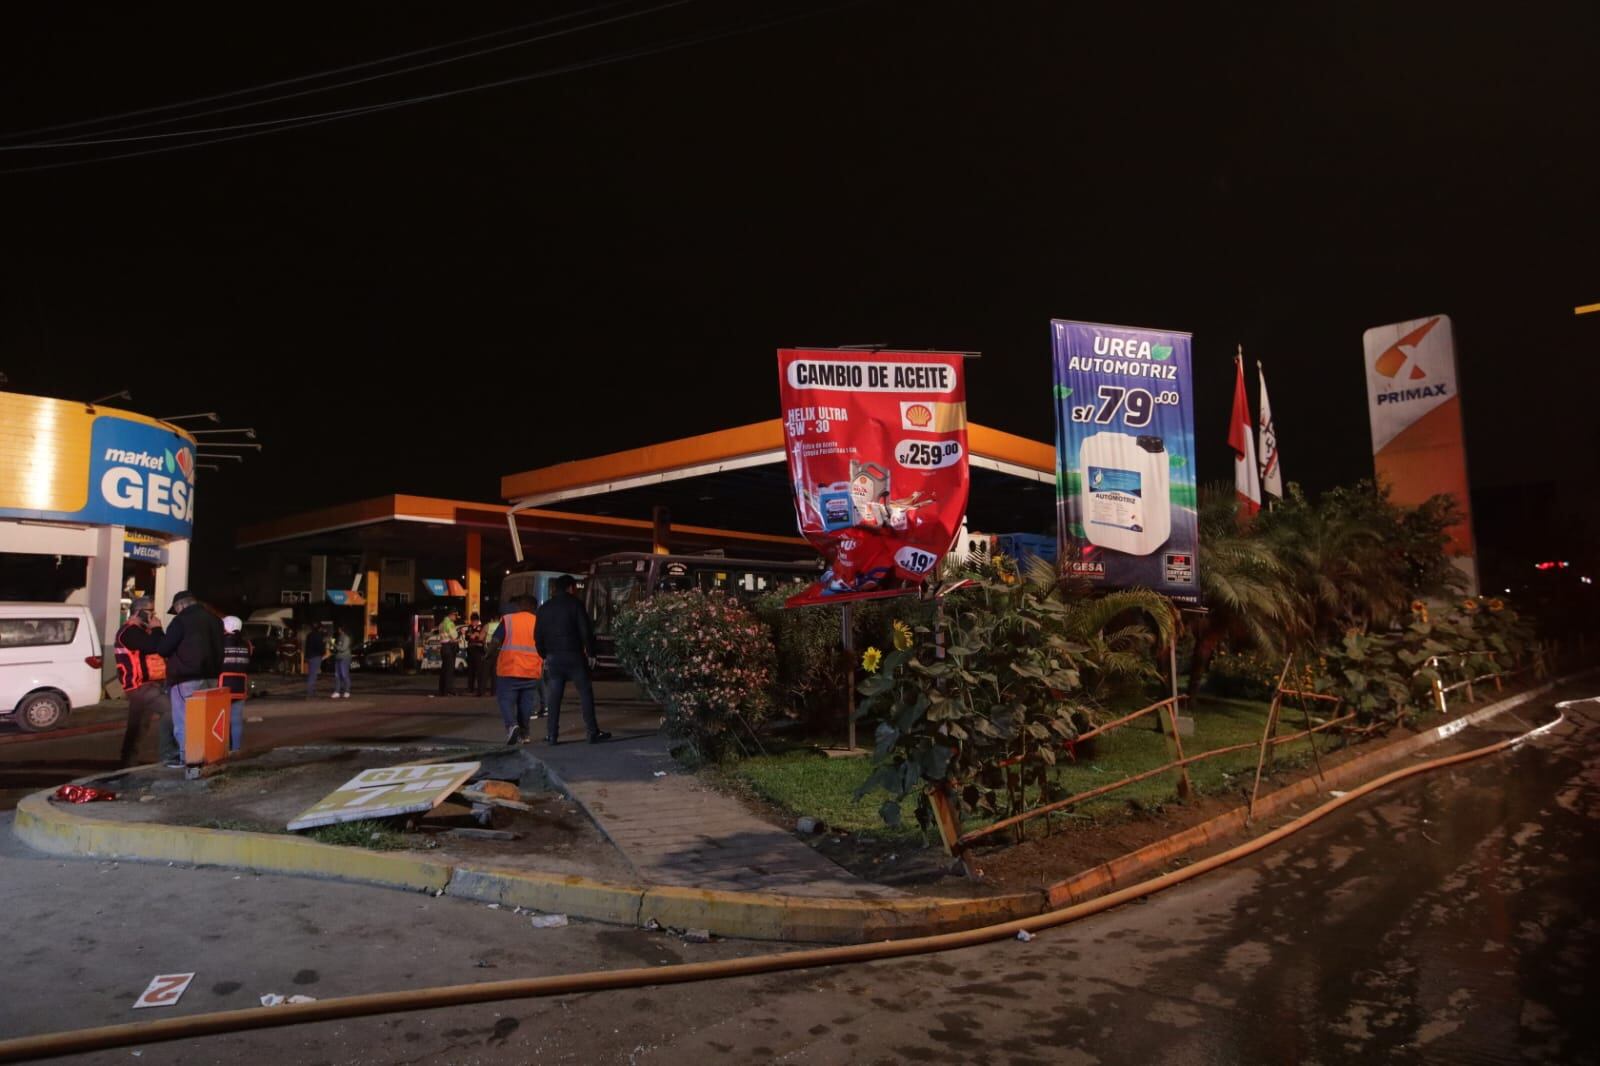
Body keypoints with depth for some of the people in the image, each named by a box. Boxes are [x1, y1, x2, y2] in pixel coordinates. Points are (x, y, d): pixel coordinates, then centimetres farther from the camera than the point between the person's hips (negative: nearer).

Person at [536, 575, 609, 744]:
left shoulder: (544, 608, 10)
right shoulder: (575, 604, -4)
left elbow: (538, 635, 12)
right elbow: (586, 631, -8)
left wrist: (544, 656, 20)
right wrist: (590, 653, -1)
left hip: (553, 657, 4)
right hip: (574, 655, -4)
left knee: (553, 697, 6)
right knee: (585, 693, 1)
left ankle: (552, 735, 6)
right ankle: (593, 732, 0)